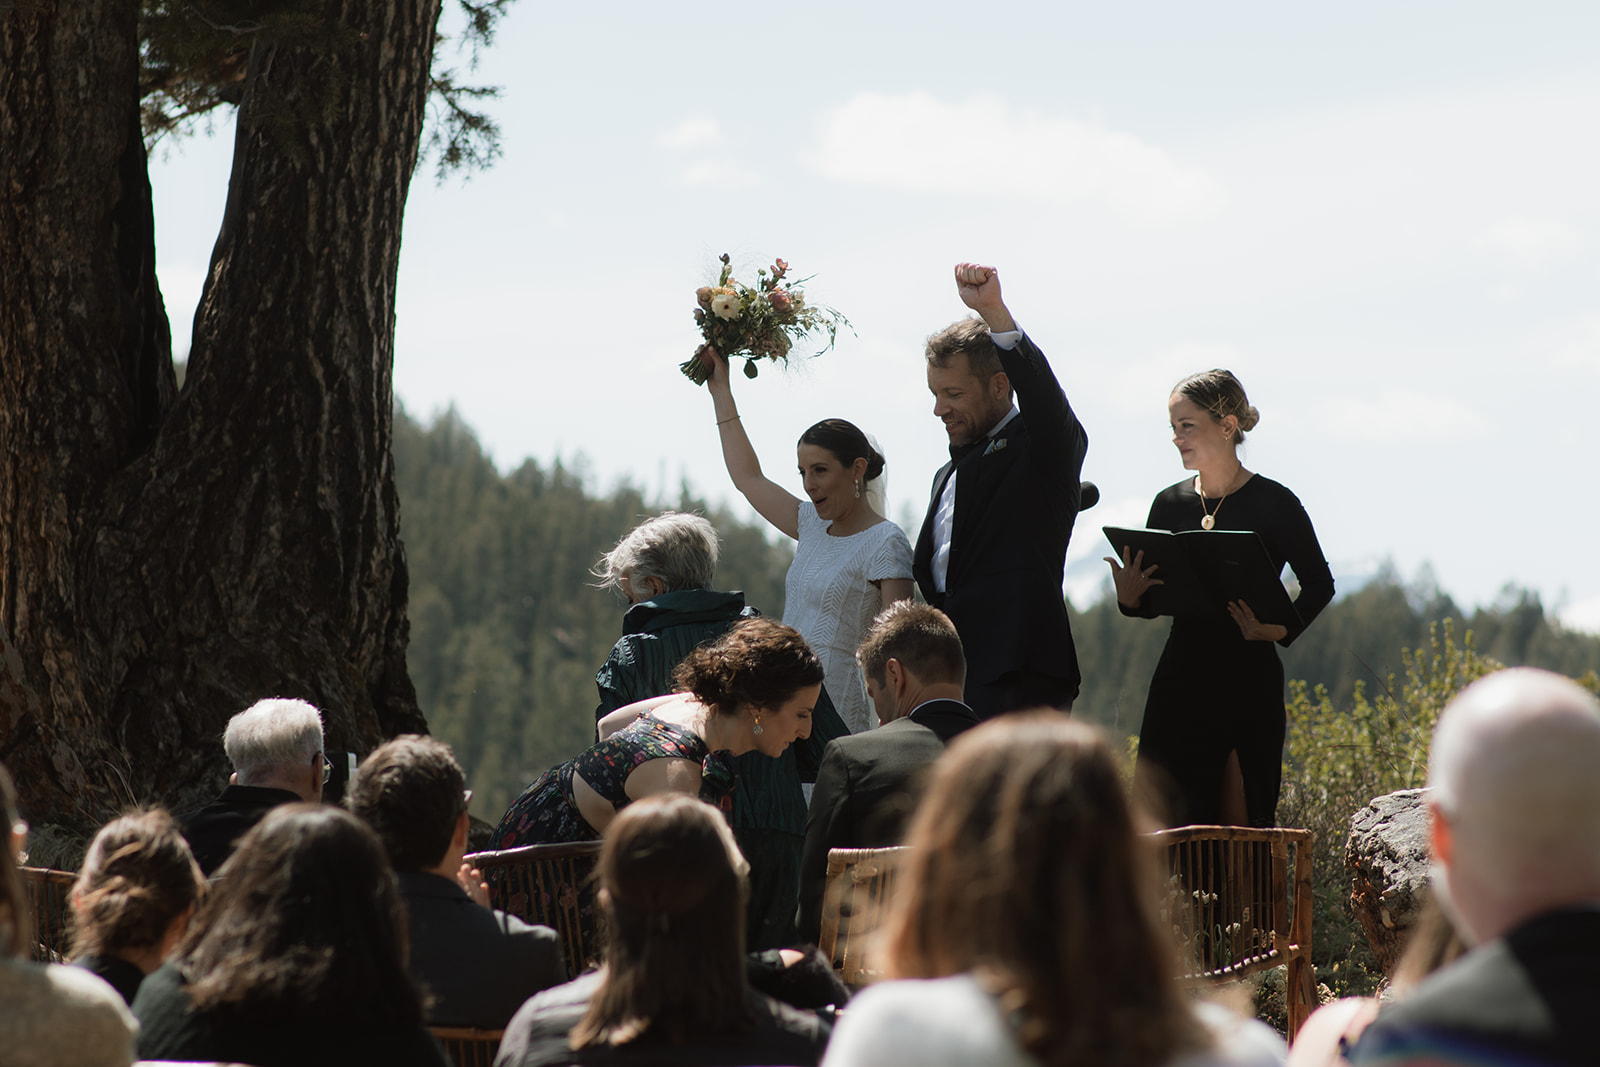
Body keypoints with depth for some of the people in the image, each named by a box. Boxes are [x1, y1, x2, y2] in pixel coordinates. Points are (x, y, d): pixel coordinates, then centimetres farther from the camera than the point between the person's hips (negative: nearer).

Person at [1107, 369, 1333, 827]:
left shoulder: (1273, 503, -3)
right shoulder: (1170, 504, 9)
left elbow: (1319, 583, 4)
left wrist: (1282, 628, -12)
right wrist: (1130, 598, -8)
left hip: (1251, 675, -4)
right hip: (1182, 678, 4)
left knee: (1245, 823, -5)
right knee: (1165, 820, -5)